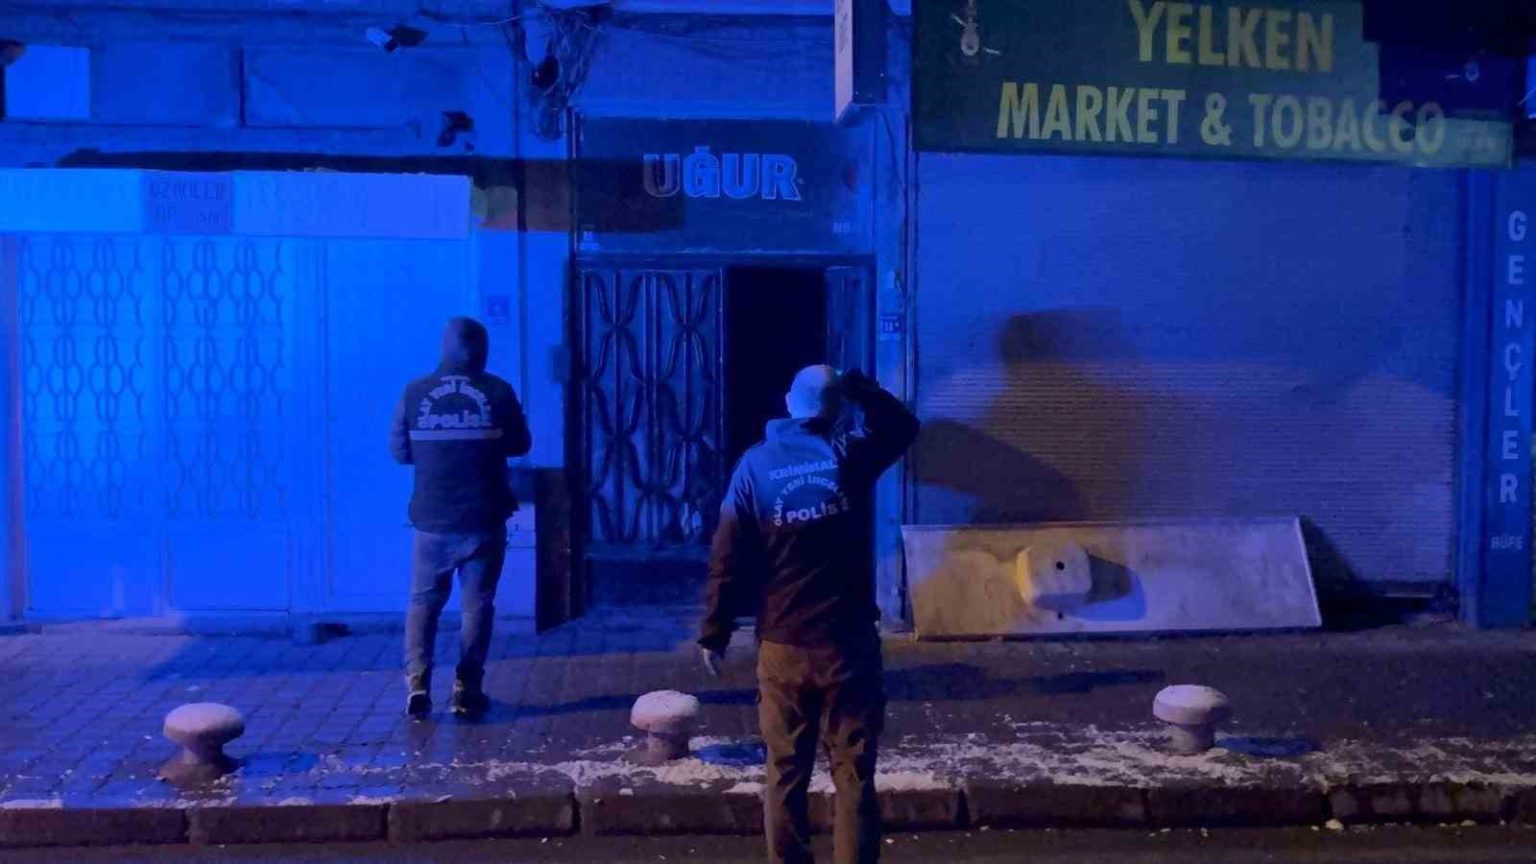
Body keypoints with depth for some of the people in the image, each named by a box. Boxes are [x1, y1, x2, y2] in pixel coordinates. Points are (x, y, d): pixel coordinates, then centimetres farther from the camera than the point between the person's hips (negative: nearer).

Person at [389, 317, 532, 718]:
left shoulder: (415, 392, -2)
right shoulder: (497, 392, -5)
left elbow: (399, 451, 5)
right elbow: (520, 445, 6)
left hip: (432, 519, 1)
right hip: (484, 520, -1)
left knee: (423, 602, 11)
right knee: (477, 604, 8)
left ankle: (417, 683, -2)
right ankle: (467, 690, 8)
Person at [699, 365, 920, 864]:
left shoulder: (755, 465, -2)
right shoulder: (850, 456, -5)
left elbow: (727, 560, -2)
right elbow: (904, 425, 17)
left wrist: (714, 633, 6)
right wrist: (858, 387, 20)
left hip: (782, 647, 1)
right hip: (848, 644, -1)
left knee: (786, 773, 11)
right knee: (854, 774, 6)